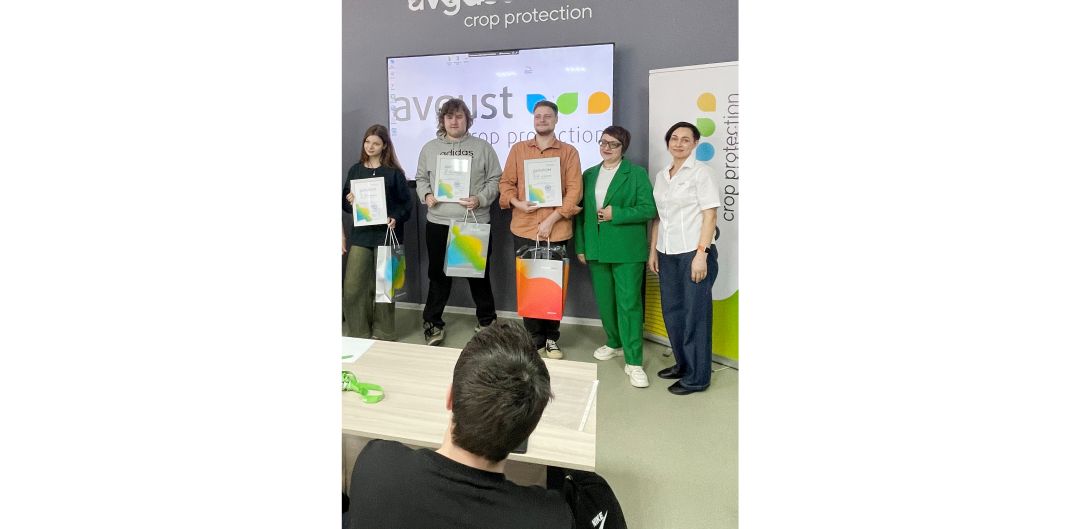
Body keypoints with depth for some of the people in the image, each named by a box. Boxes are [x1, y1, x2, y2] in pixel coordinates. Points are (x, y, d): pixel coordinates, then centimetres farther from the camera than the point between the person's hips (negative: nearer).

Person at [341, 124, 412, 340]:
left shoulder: (394, 172, -1)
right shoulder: (355, 170, 9)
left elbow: (407, 203, -1)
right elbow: (345, 202, 13)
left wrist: (395, 218, -19)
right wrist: (349, 201, -9)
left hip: (386, 234, -3)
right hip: (361, 234, 3)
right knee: (352, 286, -2)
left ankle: (383, 334, 19)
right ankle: (357, 333, 13)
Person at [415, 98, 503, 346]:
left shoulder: (483, 147, 3)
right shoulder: (429, 148, 11)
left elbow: (495, 180, 2)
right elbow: (421, 178, 16)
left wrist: (480, 199, -14)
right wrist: (426, 195, -4)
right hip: (438, 223, 2)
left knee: (479, 273, 9)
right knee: (438, 274, 10)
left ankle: (486, 321, 25)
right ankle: (432, 323, 23)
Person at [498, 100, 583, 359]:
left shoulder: (569, 152, 4)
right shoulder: (518, 149, 12)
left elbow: (574, 190, -4)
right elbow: (506, 182, 9)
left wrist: (552, 219, -13)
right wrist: (517, 203, -11)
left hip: (556, 230, -2)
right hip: (523, 229, 2)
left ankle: (551, 339, 18)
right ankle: (534, 338, 18)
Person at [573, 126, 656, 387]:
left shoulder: (637, 173, -2)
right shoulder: (589, 174, 13)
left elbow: (649, 209, -9)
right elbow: (581, 212, 13)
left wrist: (615, 214, -16)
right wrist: (580, 246, 8)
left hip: (626, 251, -5)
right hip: (596, 250, 5)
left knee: (629, 304, -5)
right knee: (604, 302, 14)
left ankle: (633, 361, 1)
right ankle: (615, 343, 35)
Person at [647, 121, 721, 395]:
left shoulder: (702, 172, -5)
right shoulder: (661, 175, 13)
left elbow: (710, 216, -10)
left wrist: (701, 254, -16)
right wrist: (653, 250, 11)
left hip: (694, 252, -6)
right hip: (667, 254, 6)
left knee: (695, 313, 0)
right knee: (672, 310, 11)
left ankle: (697, 376, 11)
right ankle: (682, 363, 28)